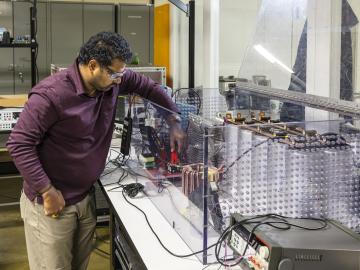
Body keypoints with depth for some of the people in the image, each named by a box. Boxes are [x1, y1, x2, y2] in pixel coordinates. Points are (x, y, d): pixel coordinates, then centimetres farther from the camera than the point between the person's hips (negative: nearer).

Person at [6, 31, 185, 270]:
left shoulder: (111, 82, -4)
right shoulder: (51, 94, -24)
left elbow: (148, 86, 14)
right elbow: (19, 144, -21)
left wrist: (174, 119, 10)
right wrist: (48, 191, -20)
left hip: (85, 197, 7)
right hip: (50, 201, -6)